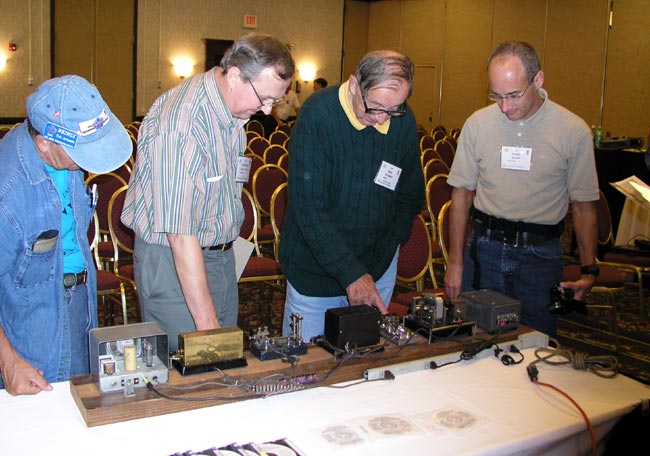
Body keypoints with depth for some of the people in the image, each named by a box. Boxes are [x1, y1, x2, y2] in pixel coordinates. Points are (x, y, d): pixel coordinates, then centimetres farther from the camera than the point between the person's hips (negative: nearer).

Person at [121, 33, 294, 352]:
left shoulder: (234, 105, 1)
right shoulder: (180, 122, -27)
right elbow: (180, 233, -28)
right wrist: (206, 320, -26)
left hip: (221, 251, 8)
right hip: (173, 258, -8)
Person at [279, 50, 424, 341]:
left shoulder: (404, 121, -3)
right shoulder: (317, 115, -18)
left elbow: (411, 197, 11)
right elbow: (308, 208, -22)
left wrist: (387, 249, 2)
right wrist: (352, 274, -24)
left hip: (378, 268, 4)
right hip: (315, 270, -3)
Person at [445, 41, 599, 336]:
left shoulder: (574, 131, -5)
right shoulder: (478, 123, 0)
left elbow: (584, 206, 3)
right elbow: (462, 193, 5)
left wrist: (589, 271, -1)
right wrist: (455, 262, 3)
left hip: (540, 255, -1)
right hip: (484, 248, 2)